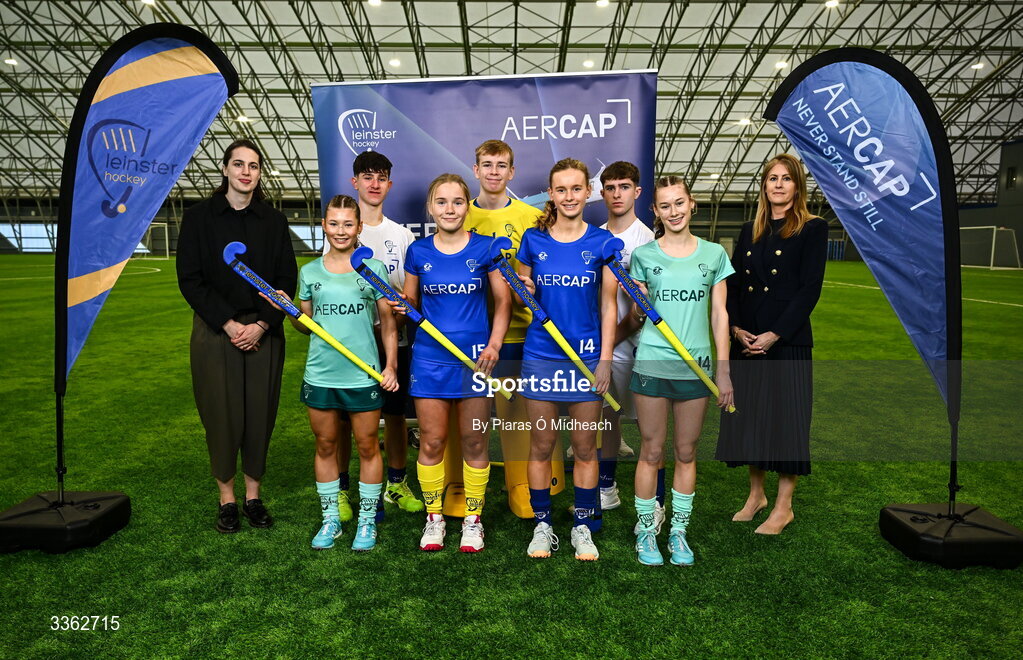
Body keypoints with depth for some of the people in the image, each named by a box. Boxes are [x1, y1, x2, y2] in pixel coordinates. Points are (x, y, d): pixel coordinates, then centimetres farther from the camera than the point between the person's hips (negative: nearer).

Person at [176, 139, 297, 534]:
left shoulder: (273, 221, 6)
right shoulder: (199, 217, 1)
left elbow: (287, 279, 3)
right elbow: (190, 279, -3)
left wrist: (261, 325, -10)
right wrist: (228, 324, -12)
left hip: (264, 333, 2)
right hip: (215, 332, -1)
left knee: (260, 414, 5)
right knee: (221, 415, 4)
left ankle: (253, 497, 21)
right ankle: (227, 499, 20)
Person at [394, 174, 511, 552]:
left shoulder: (485, 249, -1)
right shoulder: (418, 252, 4)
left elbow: (503, 301, 2)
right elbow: (411, 302, 13)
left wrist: (494, 344, -10)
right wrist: (401, 306, -10)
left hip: (475, 358, -1)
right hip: (429, 358, 2)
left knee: (474, 444, 7)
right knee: (431, 443, 7)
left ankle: (472, 520, 23)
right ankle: (434, 518, 25)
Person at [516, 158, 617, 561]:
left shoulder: (602, 242, 1)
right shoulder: (533, 239, 4)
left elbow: (608, 304, 1)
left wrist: (605, 359, -4)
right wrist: (524, 291, -11)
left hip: (587, 355, 0)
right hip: (541, 354, 1)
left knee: (585, 447, 8)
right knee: (541, 445, 7)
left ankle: (583, 527, 23)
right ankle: (542, 525, 22)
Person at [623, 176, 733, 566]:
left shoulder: (713, 254, 7)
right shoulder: (644, 255, 3)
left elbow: (719, 314, 6)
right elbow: (633, 317, 8)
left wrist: (723, 370, 3)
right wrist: (635, 313, -16)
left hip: (696, 367, 1)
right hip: (652, 363, -1)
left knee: (686, 452, 10)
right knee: (652, 452, 5)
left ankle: (679, 532, 24)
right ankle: (646, 531, 20)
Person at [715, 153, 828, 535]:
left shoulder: (813, 229, -3)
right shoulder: (750, 231, 13)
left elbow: (810, 289, -10)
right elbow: (732, 284, 10)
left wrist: (774, 334, -16)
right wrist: (736, 327, -5)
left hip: (787, 341, -5)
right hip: (746, 341, 5)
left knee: (785, 416, 1)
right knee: (747, 414, 10)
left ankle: (784, 506, 16)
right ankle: (755, 495, 28)